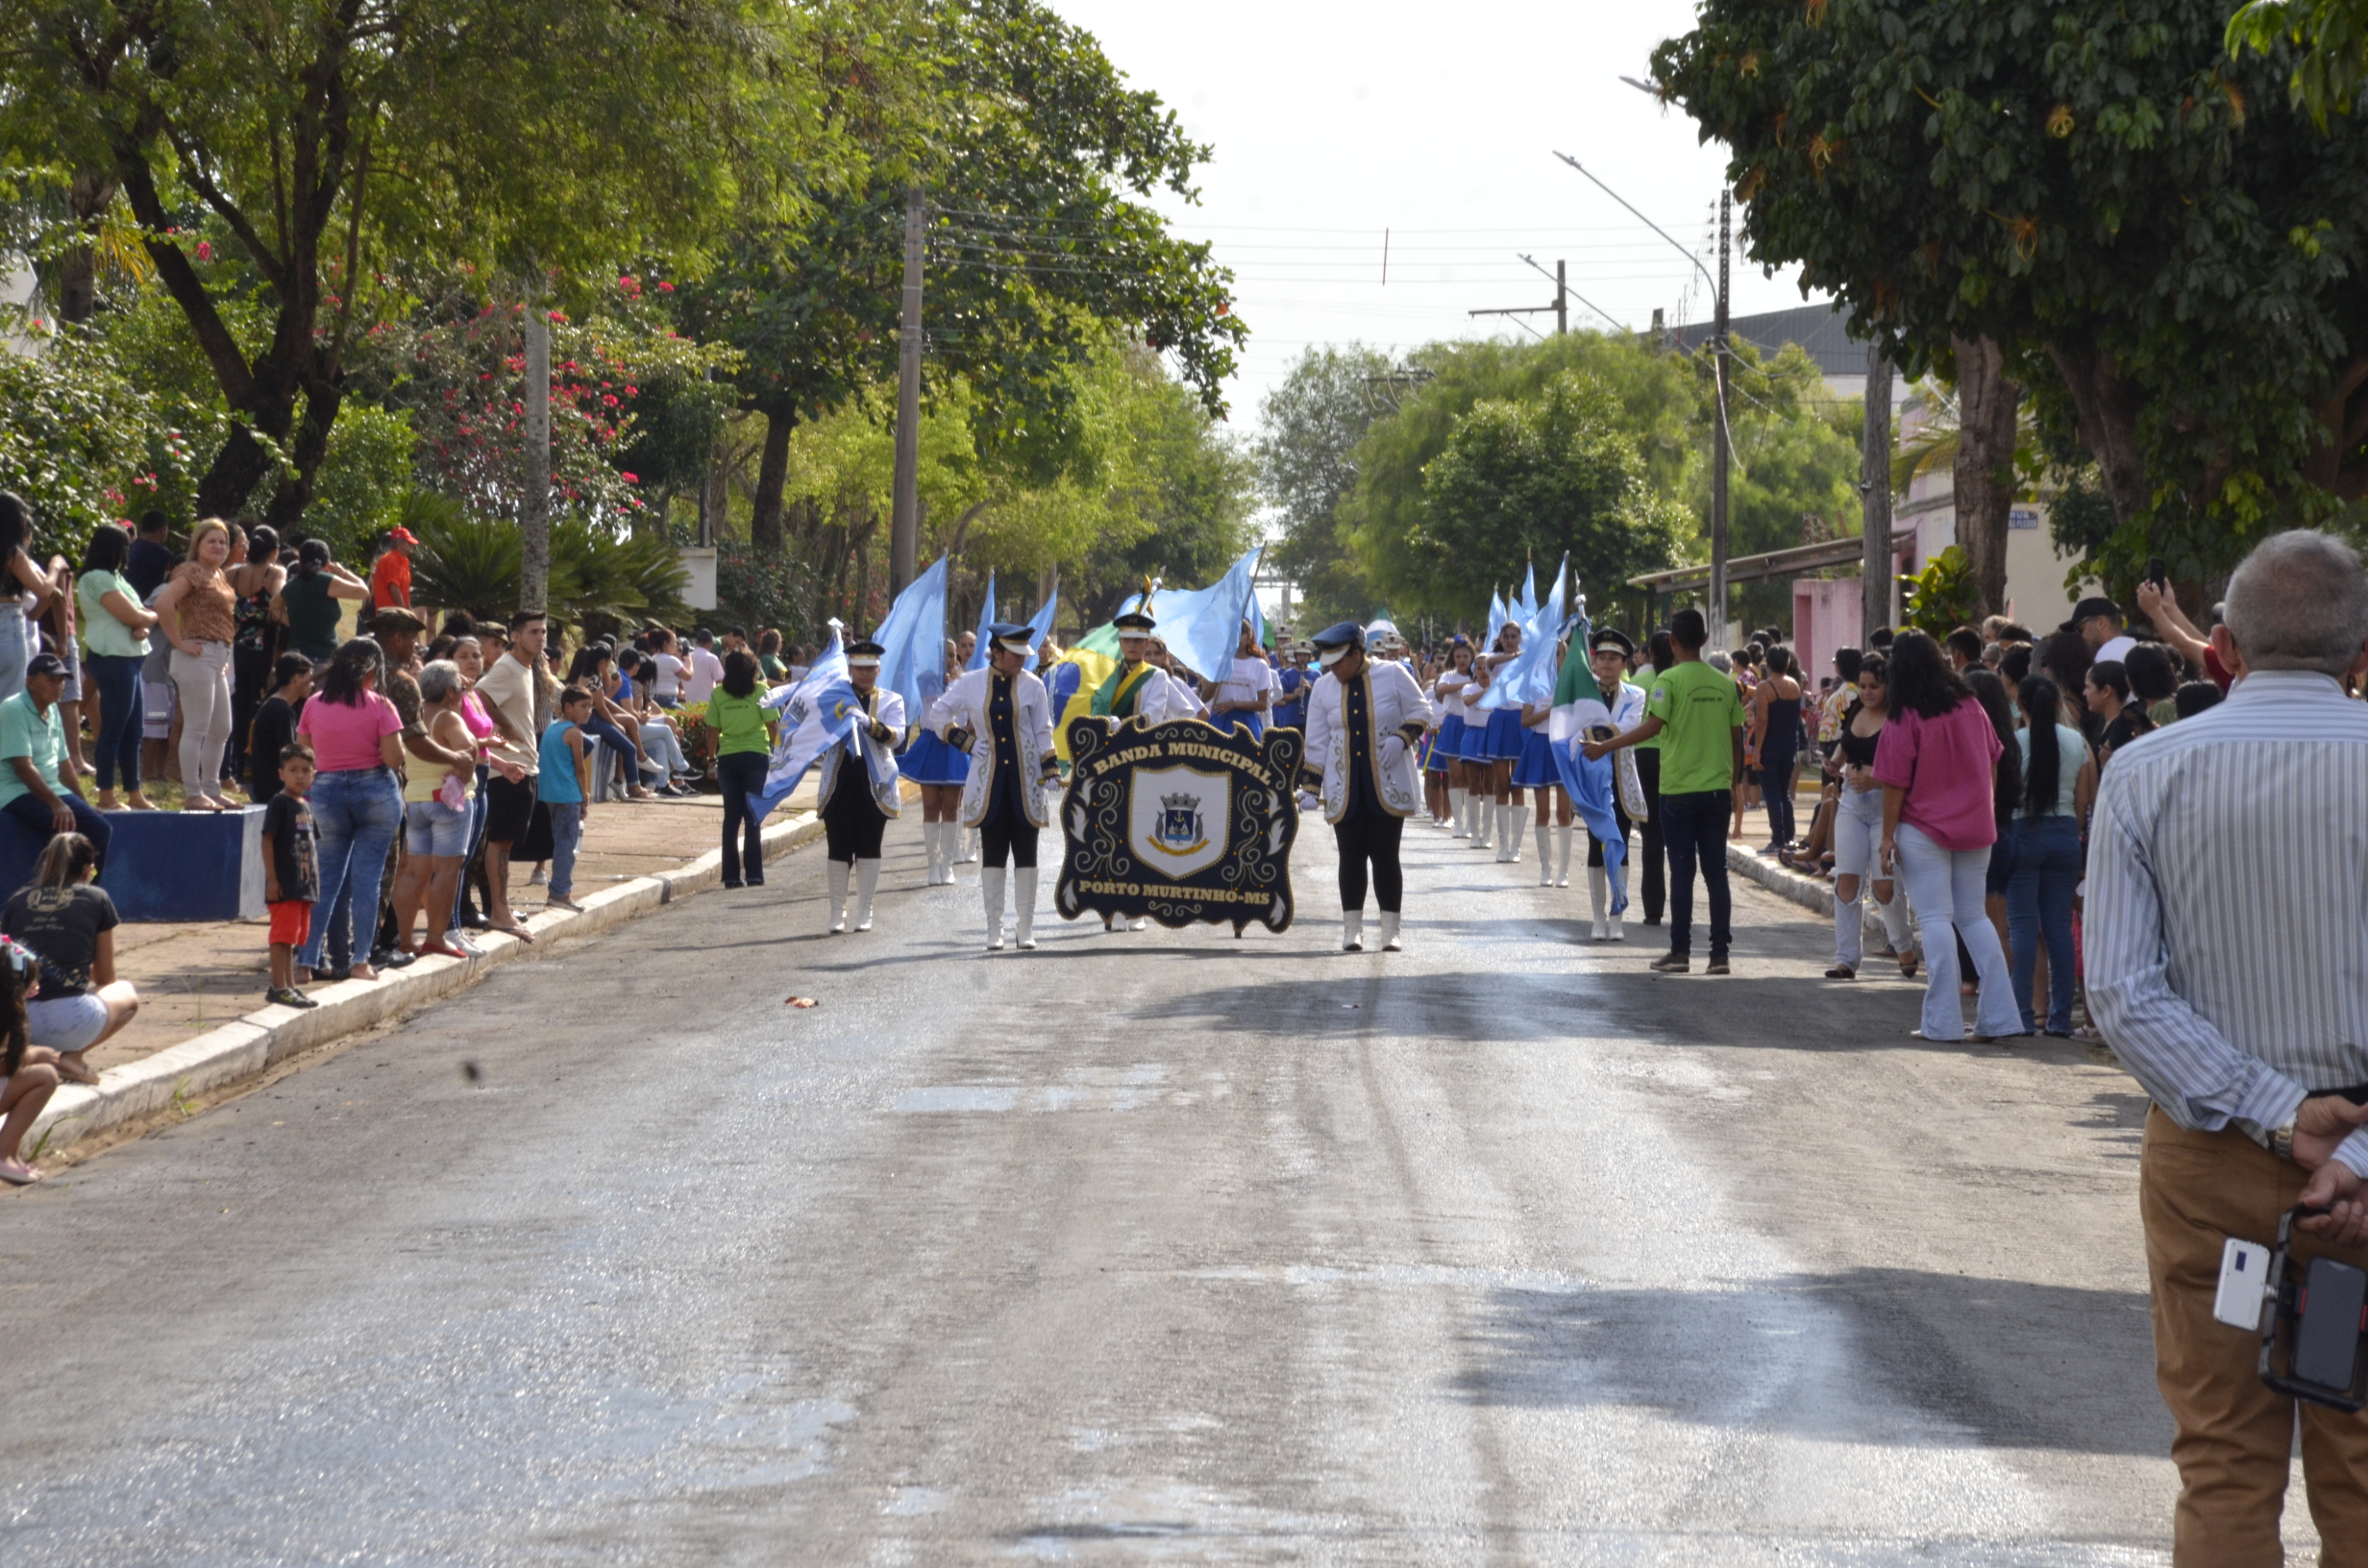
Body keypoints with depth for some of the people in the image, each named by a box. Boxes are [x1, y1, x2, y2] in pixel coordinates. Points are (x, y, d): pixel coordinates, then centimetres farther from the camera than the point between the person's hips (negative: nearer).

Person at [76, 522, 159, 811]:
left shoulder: (113, 578, 19)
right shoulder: (97, 579, -12)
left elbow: (138, 613, 17)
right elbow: (130, 615, -17)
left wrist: (141, 626, -6)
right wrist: (151, 617, 4)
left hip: (128, 659, 10)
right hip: (113, 658, -10)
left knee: (132, 730, 12)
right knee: (113, 730, -8)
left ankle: (134, 795, 16)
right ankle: (106, 796, -5)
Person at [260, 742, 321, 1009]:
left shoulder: (306, 806, 15)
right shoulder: (279, 803, -9)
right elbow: (267, 840, -13)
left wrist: (314, 881, 18)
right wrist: (272, 879, -18)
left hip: (304, 884, 8)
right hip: (284, 885, -8)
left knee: (293, 936, 13)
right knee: (283, 935, -9)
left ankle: (289, 986, 20)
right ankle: (279, 986, -9)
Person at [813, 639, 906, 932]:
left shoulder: (891, 701, 7)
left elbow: (897, 735, -9)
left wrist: (870, 724, -27)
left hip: (874, 783, 0)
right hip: (839, 782, 0)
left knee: (869, 849, 4)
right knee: (839, 849, 1)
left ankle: (864, 912, 11)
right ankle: (837, 913, 8)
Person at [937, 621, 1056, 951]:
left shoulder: (1032, 686, -1)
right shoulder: (971, 683, -1)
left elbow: (1044, 734, 2)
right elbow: (942, 712, 14)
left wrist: (1050, 775, -5)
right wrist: (962, 740, 3)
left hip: (1024, 783, 0)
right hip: (989, 781, 0)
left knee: (1025, 855, 2)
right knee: (993, 855, 4)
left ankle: (1026, 929, 9)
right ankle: (994, 929, 9)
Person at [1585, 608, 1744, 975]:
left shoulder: (1670, 680, -9)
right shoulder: (1725, 683, 5)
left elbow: (1652, 726, -19)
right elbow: (1736, 739, 8)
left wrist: (1604, 747, -13)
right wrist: (1733, 784, 20)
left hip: (1679, 790, -3)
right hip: (1717, 790, 3)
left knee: (1681, 873, 3)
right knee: (1716, 873, 5)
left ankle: (1680, 951, 6)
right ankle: (1720, 953, 4)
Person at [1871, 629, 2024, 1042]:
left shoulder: (1905, 720, -12)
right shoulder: (1971, 706, 3)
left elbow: (1895, 783, -11)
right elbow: (1992, 763, 11)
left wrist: (1888, 836, -5)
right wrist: (1987, 813, 20)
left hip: (1924, 831, -5)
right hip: (1975, 829, 5)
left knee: (1935, 919, -3)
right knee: (1974, 917, 11)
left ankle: (1942, 1020, -6)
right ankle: (1999, 1016, 5)